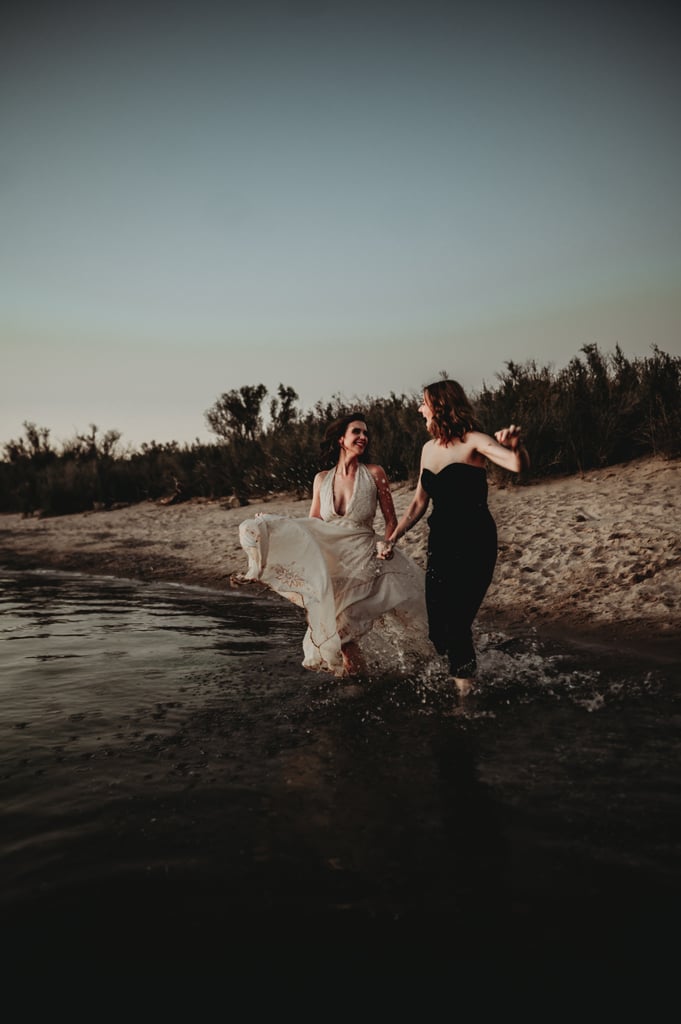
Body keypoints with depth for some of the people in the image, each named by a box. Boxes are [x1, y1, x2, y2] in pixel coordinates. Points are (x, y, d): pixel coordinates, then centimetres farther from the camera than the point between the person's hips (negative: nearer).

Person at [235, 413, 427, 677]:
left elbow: (391, 520, 2)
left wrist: (385, 543, -18)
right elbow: (311, 525, 11)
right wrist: (274, 527, -1)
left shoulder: (374, 474, -3)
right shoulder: (322, 479, 4)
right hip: (327, 554, 3)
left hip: (361, 555, -3)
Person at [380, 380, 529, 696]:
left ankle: (466, 687, 5)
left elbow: (519, 465, -24)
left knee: (457, 623, -12)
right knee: (437, 626, 4)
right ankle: (462, 676, 25)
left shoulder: (472, 441, -9)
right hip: (441, 541, 7)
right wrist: (393, 538, 13)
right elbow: (419, 503, 19)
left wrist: (516, 445, -45)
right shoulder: (429, 448, 12)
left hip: (475, 542, -7)